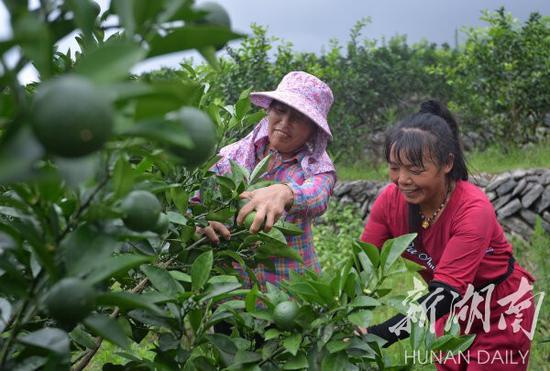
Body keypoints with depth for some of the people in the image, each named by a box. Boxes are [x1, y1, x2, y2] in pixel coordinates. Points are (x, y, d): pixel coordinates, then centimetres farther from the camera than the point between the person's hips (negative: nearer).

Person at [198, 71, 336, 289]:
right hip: (231, 277, 1)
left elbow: (317, 195, -23)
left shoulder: (317, 166, -1)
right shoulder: (234, 154, 3)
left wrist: (284, 192, -46)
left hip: (289, 282, -1)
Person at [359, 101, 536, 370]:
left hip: (500, 308, -5)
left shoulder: (473, 209, -33)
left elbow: (445, 292, -38)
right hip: (452, 306, 5)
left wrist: (376, 336, -49)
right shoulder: (391, 199, -19)